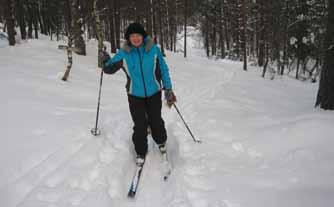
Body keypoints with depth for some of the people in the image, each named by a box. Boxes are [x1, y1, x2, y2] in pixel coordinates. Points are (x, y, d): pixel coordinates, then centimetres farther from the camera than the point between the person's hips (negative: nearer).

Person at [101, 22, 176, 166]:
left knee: (156, 122, 12)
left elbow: (163, 69, -1)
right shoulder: (124, 53, -9)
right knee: (140, 125, 3)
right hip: (135, 95, 0)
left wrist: (168, 89, -1)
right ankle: (140, 152, 25)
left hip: (154, 93, 0)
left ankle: (161, 142, 42)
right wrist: (106, 63, -21)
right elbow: (110, 69, 0)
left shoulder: (154, 49, -10)